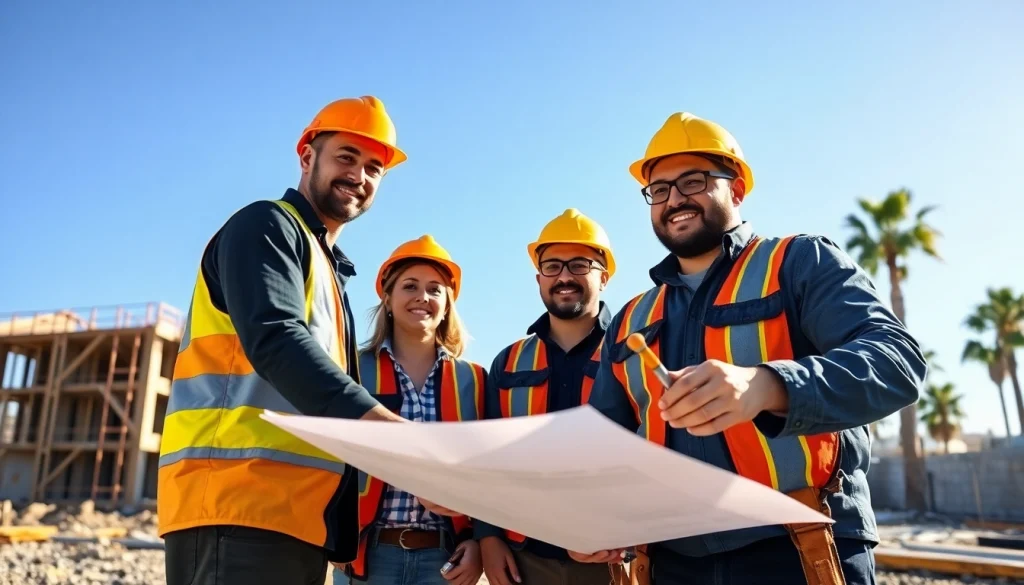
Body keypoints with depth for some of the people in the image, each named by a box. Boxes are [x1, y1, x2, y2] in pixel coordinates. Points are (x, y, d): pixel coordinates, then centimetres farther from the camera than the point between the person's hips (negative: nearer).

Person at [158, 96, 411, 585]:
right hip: (239, 502, -9)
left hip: (301, 516, 9)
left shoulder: (331, 274, 26)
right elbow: (274, 339, -19)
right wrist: (392, 430, -29)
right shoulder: (265, 226, 0)